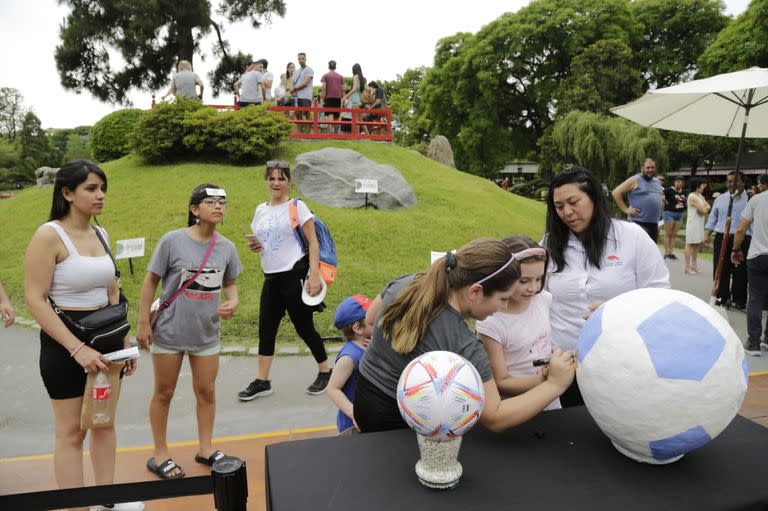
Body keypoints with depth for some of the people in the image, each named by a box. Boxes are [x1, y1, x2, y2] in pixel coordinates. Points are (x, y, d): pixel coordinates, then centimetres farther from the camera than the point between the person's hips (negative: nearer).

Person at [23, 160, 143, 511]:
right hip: (66, 344, -7)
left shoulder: (100, 234, 6)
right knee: (72, 431, 4)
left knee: (104, 422, 17)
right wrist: (77, 348, -24)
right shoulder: (49, 235, -14)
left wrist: (125, 340, 13)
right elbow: (34, 300, -19)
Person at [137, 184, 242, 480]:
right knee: (164, 393, 12)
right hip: (169, 332, -3)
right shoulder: (172, 241, -14)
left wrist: (233, 302, -13)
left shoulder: (226, 247, -3)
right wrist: (143, 323, -8)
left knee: (206, 391, 14)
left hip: (207, 334, 4)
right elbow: (151, 281, -7)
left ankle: (205, 449, 33)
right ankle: (160, 455, 30)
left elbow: (229, 283, 9)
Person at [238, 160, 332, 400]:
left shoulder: (297, 207, -5)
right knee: (266, 329, 7)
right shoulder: (261, 210, 12)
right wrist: (254, 245, -2)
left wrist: (314, 275, -18)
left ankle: (325, 372, 22)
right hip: (271, 278, 6)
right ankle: (262, 381, 18)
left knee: (304, 327, 2)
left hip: (295, 276, -6)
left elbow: (313, 242, -9)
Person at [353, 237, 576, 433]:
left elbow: (371, 318, 6)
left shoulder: (403, 284, -14)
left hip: (365, 398, 6)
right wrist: (555, 384, -21)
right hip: (400, 426, -5)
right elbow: (494, 418, -24)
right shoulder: (463, 347, -31)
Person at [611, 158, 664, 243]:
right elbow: (616, 193, -9)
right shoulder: (635, 180, -4)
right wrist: (626, 209, -12)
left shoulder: (657, 182, 17)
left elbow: (660, 198, 34)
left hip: (654, 223, 7)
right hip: (638, 222, -7)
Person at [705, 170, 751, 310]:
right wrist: (707, 234, 3)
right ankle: (721, 298, 19)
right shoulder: (720, 199, 11)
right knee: (721, 270, 7)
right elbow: (712, 218, 15)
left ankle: (738, 300, 15)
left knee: (740, 272, 3)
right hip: (722, 238, 3)